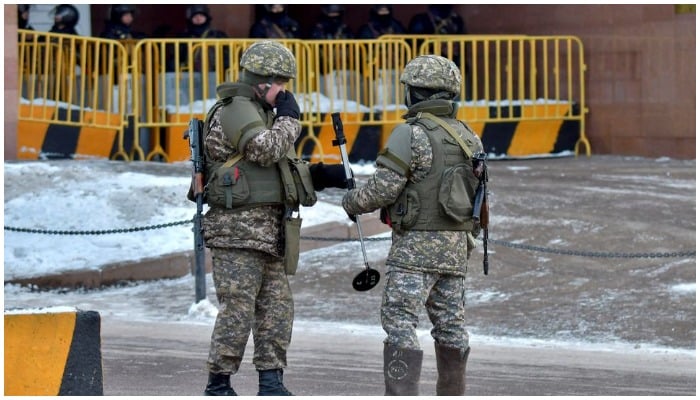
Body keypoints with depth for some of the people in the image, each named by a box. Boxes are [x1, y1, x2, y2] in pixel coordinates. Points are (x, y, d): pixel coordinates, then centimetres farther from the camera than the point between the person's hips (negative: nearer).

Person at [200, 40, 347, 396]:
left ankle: (271, 383, 11)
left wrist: (322, 175, 13)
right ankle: (218, 385, -3)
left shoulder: (261, 113, 21)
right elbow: (265, 150, -25)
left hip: (268, 231, 10)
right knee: (238, 310, -9)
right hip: (239, 228, -10)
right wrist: (289, 117, -9)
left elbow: (280, 168, 25)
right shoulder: (234, 111, -10)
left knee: (277, 309, 7)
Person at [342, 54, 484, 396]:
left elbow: (383, 188, -15)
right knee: (450, 324, 13)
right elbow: (478, 195, 15)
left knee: (399, 322, -9)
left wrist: (352, 201, 3)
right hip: (456, 246, 7)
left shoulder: (411, 134, -13)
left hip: (415, 244, -7)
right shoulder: (469, 138, 11)